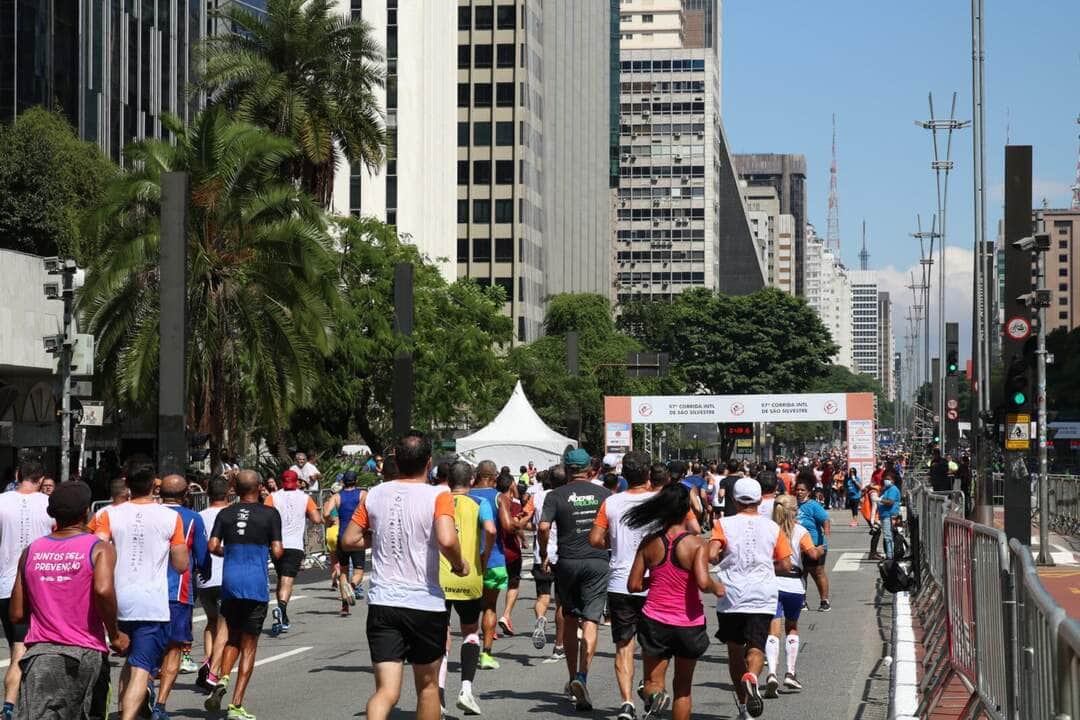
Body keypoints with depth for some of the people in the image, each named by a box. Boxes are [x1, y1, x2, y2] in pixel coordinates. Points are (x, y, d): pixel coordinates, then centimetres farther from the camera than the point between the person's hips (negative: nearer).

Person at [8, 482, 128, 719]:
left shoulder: (31, 551, 8)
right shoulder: (100, 548, -3)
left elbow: (17, 615, 7)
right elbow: (103, 590, -23)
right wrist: (115, 635, -9)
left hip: (40, 652, 2)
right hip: (86, 653, -1)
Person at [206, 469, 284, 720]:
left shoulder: (225, 514, 5)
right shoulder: (270, 513, -3)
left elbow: (213, 546, -3)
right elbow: (277, 552, -7)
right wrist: (278, 550, 15)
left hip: (230, 583, 3)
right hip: (256, 585, -3)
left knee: (232, 637, 21)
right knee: (249, 645, 3)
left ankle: (222, 679, -5)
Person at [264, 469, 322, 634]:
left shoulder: (273, 497, 6)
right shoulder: (305, 498, 6)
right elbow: (317, 519, 0)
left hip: (276, 544, 2)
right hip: (295, 545, -2)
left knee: (281, 580, 17)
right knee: (287, 581, -10)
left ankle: (283, 620, 20)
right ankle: (281, 607, -37)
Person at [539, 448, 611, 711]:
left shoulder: (556, 495, 0)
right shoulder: (604, 494, 4)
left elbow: (544, 527, -12)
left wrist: (543, 554, 1)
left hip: (567, 562, 0)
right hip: (598, 562, 0)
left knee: (570, 619, 16)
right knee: (590, 622, -4)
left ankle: (573, 678, 22)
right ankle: (582, 677, -21)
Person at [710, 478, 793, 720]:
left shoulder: (724, 524, 0)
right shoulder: (772, 527, 5)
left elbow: (711, 555, -14)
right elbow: (786, 565, 5)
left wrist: (722, 558, 8)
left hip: (730, 597, 0)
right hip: (761, 597, 0)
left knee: (735, 650, 14)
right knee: (756, 646, -6)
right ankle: (751, 678, -39)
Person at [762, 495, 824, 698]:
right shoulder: (800, 532, -2)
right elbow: (813, 553, -12)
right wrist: (820, 550, 9)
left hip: (770, 582, 0)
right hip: (793, 584, 0)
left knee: (773, 630, -5)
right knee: (792, 627, 22)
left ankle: (772, 674, -25)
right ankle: (790, 673, 21)